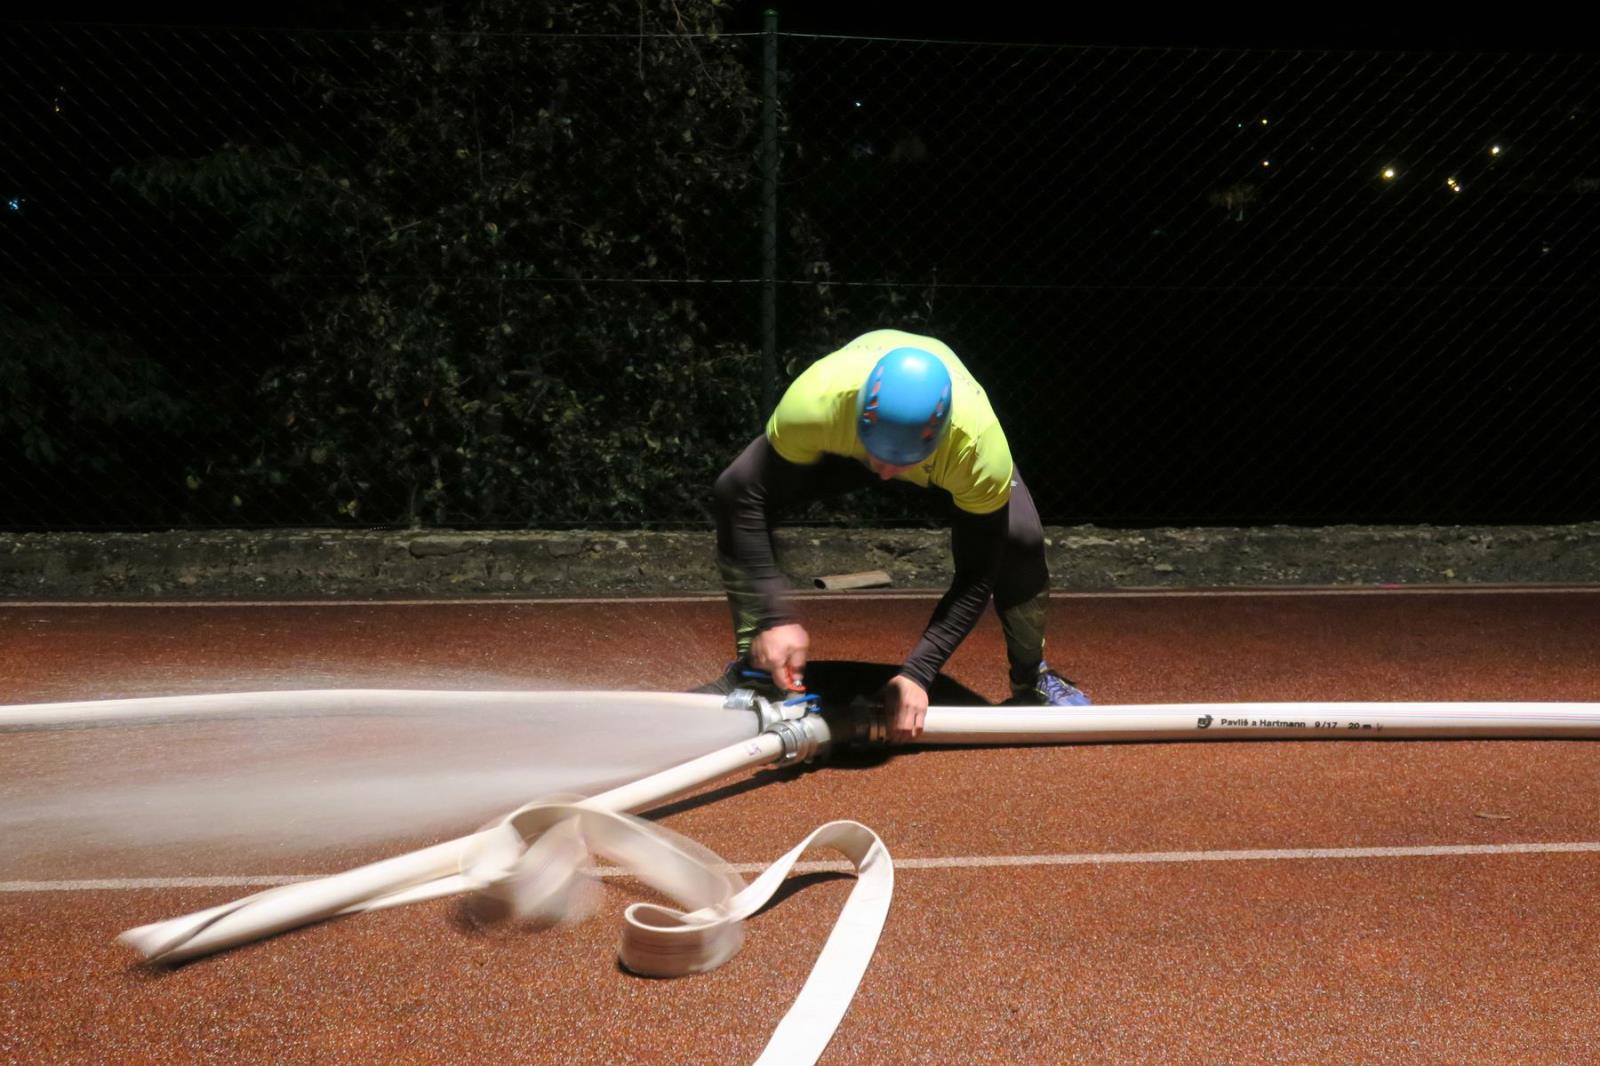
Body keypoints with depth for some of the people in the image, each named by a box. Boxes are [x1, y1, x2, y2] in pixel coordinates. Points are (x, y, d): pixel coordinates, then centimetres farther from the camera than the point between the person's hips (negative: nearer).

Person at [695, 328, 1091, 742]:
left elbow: (977, 577, -31)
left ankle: (1032, 681, 0)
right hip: (841, 437, 1)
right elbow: (751, 499, -32)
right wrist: (774, 616, -38)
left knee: (1019, 537, -28)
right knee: (736, 487, -25)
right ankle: (753, 667, -10)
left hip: (948, 452, -1)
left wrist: (918, 672, -36)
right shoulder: (813, 404, -45)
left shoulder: (980, 445, -43)